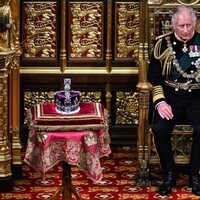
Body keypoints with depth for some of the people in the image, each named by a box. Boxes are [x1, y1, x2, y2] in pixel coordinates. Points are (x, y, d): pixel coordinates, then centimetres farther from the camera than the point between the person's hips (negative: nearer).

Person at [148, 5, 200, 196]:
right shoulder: (163, 43, 3)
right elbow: (154, 77, 3)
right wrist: (160, 102, -10)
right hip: (171, 96, 1)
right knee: (159, 128, -27)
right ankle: (169, 174, -6)